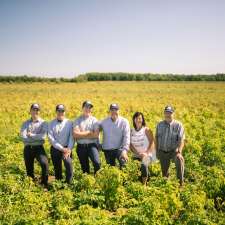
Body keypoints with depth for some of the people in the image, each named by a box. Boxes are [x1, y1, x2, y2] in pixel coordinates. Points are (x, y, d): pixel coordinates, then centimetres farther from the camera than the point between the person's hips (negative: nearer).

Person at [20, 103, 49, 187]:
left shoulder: (43, 123, 2)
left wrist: (31, 135, -10)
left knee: (44, 163, -24)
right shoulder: (25, 123, 7)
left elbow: (43, 136, -15)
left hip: (38, 148, -3)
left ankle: (44, 184, -9)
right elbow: (23, 137, -8)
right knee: (29, 169, 9)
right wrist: (37, 138, -12)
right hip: (28, 149, 3)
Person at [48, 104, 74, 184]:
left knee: (69, 163, -25)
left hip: (66, 148, -1)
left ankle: (69, 183, -15)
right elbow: (51, 138, -7)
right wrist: (61, 148, -14)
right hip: (55, 149, 2)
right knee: (57, 168, 8)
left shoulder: (69, 123, 1)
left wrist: (69, 149, -17)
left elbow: (72, 137, -5)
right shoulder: (51, 123, 2)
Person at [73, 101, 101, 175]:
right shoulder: (77, 120, 2)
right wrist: (89, 132, -9)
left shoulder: (94, 120, 1)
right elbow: (75, 134, -11)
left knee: (97, 163, -22)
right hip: (81, 147, 2)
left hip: (92, 145, -1)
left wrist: (81, 135, -9)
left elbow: (96, 134, -10)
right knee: (84, 167, 11)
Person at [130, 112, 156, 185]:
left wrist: (146, 153, -16)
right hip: (136, 155, 4)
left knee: (143, 165, -31)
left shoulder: (146, 130, -2)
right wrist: (137, 153, -11)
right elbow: (130, 144, 3)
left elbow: (152, 142, -6)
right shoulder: (131, 131, 6)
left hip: (147, 154, -4)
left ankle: (144, 184, -21)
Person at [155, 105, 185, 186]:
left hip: (174, 151, -3)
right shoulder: (160, 124, 5)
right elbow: (156, 138, 13)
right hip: (162, 152, 4)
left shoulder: (178, 125, -8)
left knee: (179, 160, -35)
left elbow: (181, 140, -14)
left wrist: (179, 152, -28)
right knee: (164, 173, 6)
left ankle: (180, 182, -24)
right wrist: (157, 151, 9)